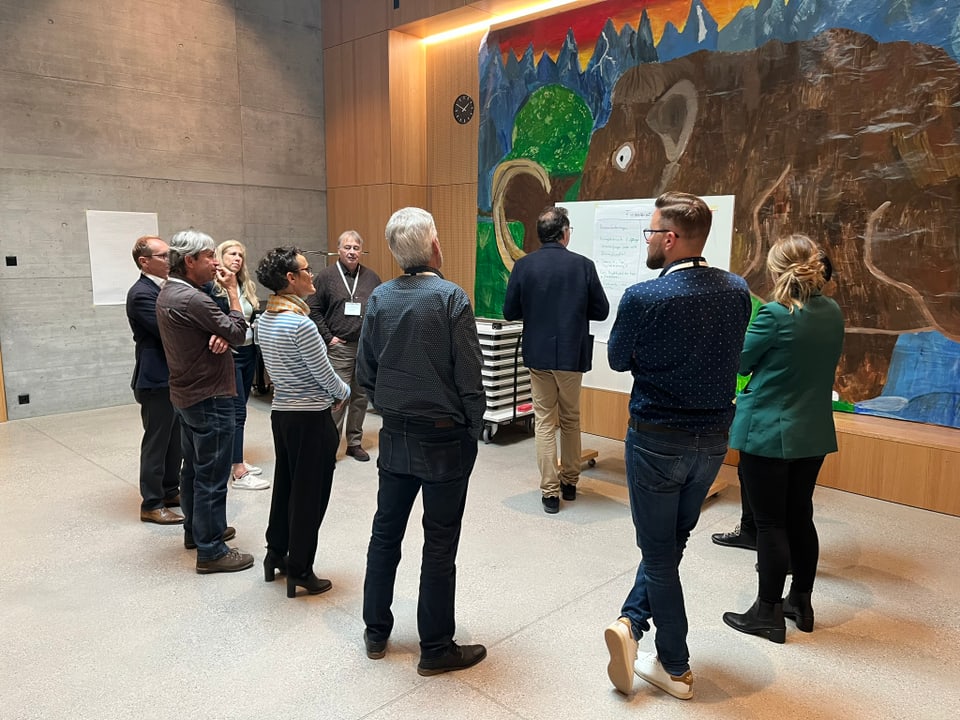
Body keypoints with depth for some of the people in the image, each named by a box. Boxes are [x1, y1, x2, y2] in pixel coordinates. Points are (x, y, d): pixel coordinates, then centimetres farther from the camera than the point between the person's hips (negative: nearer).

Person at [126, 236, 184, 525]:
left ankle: (170, 490, 31)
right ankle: (151, 504, 12)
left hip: (174, 377, 9)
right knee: (156, 442, 1)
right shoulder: (142, 294, -17)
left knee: (175, 439, 17)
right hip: (156, 380, -9)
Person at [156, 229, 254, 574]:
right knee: (211, 476, -3)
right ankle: (211, 551, 5)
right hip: (209, 398, -10)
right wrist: (232, 290, -9)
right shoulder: (191, 299, -22)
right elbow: (238, 332, -15)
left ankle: (196, 529, 35)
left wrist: (216, 335, -6)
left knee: (194, 467, 20)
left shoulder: (167, 293, 9)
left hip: (187, 394, 10)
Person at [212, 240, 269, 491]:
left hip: (248, 352, 7)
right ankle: (239, 473, -3)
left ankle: (233, 460, 25)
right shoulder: (213, 287, -10)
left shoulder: (246, 286, 12)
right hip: (229, 354, -7)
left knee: (239, 408, 13)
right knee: (237, 411, -7)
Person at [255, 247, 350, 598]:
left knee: (284, 485, 20)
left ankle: (276, 555, 33)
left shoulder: (264, 320, 5)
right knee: (309, 494, 4)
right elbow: (326, 376, -16)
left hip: (281, 410, 8)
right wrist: (344, 392, 5)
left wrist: (329, 392, 10)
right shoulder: (300, 324, -22)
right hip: (311, 418, -8)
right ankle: (300, 570, 15)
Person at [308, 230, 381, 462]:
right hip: (339, 347, -4)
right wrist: (328, 337, -6)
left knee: (361, 396, 9)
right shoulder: (326, 276, -1)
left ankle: (355, 443, 21)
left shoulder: (371, 277, 9)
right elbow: (313, 310, -2)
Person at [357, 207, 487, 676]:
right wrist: (473, 430, -2)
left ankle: (375, 633, 32)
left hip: (394, 438, 5)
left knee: (385, 533, 17)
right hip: (444, 439, -5)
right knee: (439, 545, 6)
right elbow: (469, 378, -15)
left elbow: (365, 372, 4)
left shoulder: (379, 298, -1)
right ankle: (436, 649, 20)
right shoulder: (451, 298, -15)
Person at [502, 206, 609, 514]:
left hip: (538, 354, 0)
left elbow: (509, 312, -3)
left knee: (545, 422, 9)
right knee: (571, 420, 17)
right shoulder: (583, 265, -8)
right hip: (572, 354, 0)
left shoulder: (524, 265, -7)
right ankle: (570, 482, 28)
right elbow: (601, 311, -3)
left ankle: (550, 491, 9)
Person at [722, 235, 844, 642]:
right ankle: (801, 604, 31)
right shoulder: (833, 313, 3)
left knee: (770, 524, 3)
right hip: (813, 433, 7)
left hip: (768, 434, -7)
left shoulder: (775, 315, -19)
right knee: (800, 517, 18)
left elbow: (740, 362, -8)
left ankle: (769, 614, 15)